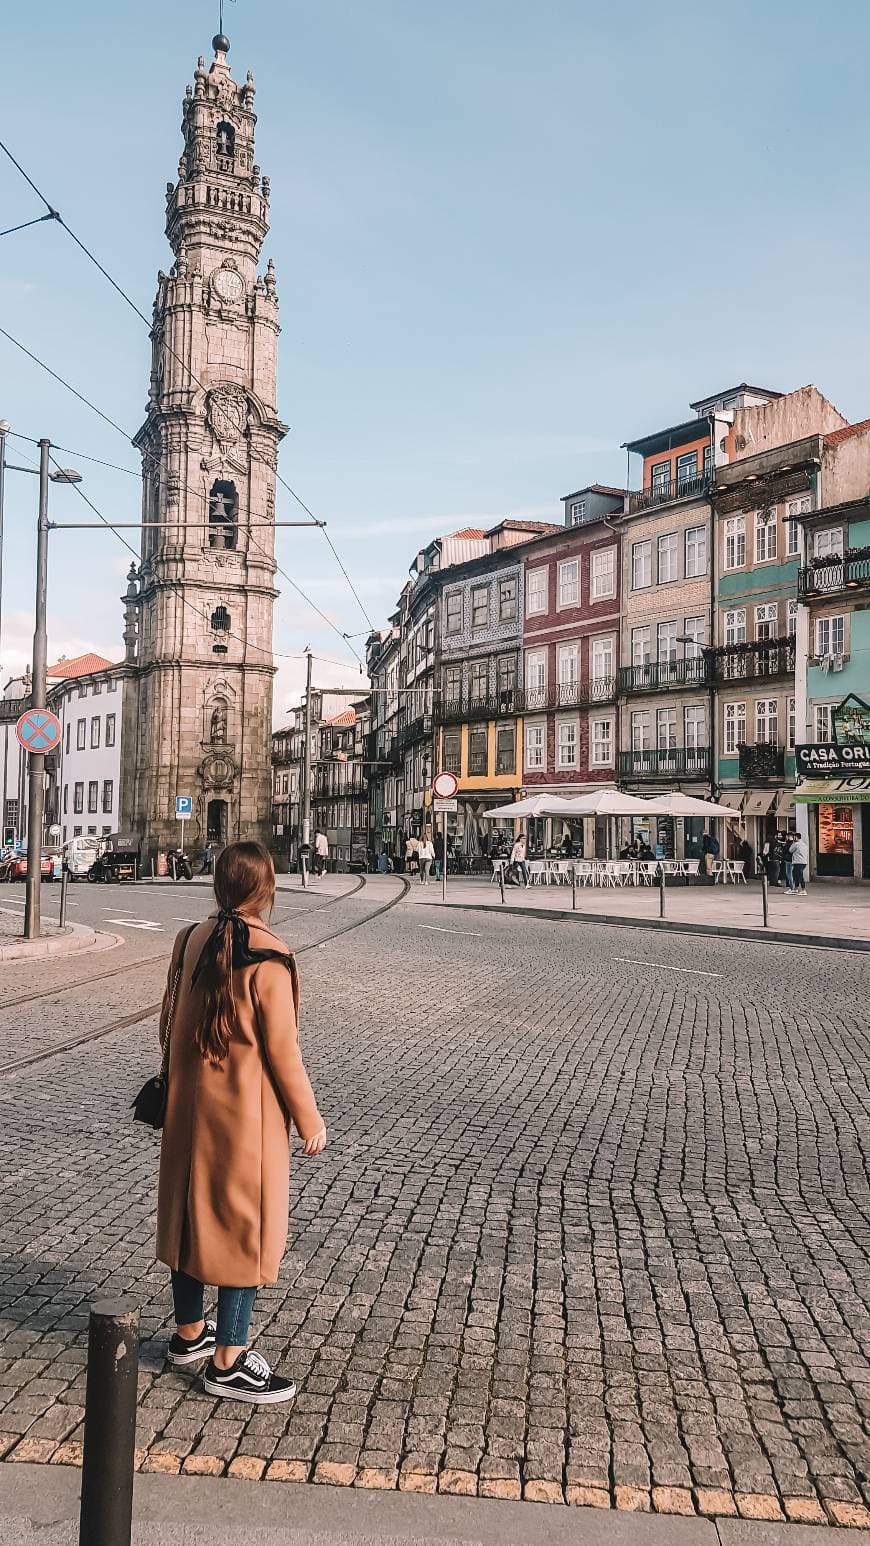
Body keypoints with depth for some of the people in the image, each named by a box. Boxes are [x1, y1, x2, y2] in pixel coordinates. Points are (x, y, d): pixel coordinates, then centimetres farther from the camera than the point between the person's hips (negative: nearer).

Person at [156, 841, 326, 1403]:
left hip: (188, 1107, 7)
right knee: (245, 1224, 6)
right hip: (245, 1114, -7)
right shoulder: (268, 958, -21)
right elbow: (282, 1050, -17)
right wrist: (310, 1119, -6)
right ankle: (228, 1362, 15)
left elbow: (169, 1021, 8)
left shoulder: (191, 941, -2)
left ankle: (189, 1332, 36)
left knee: (191, 1211, 19)